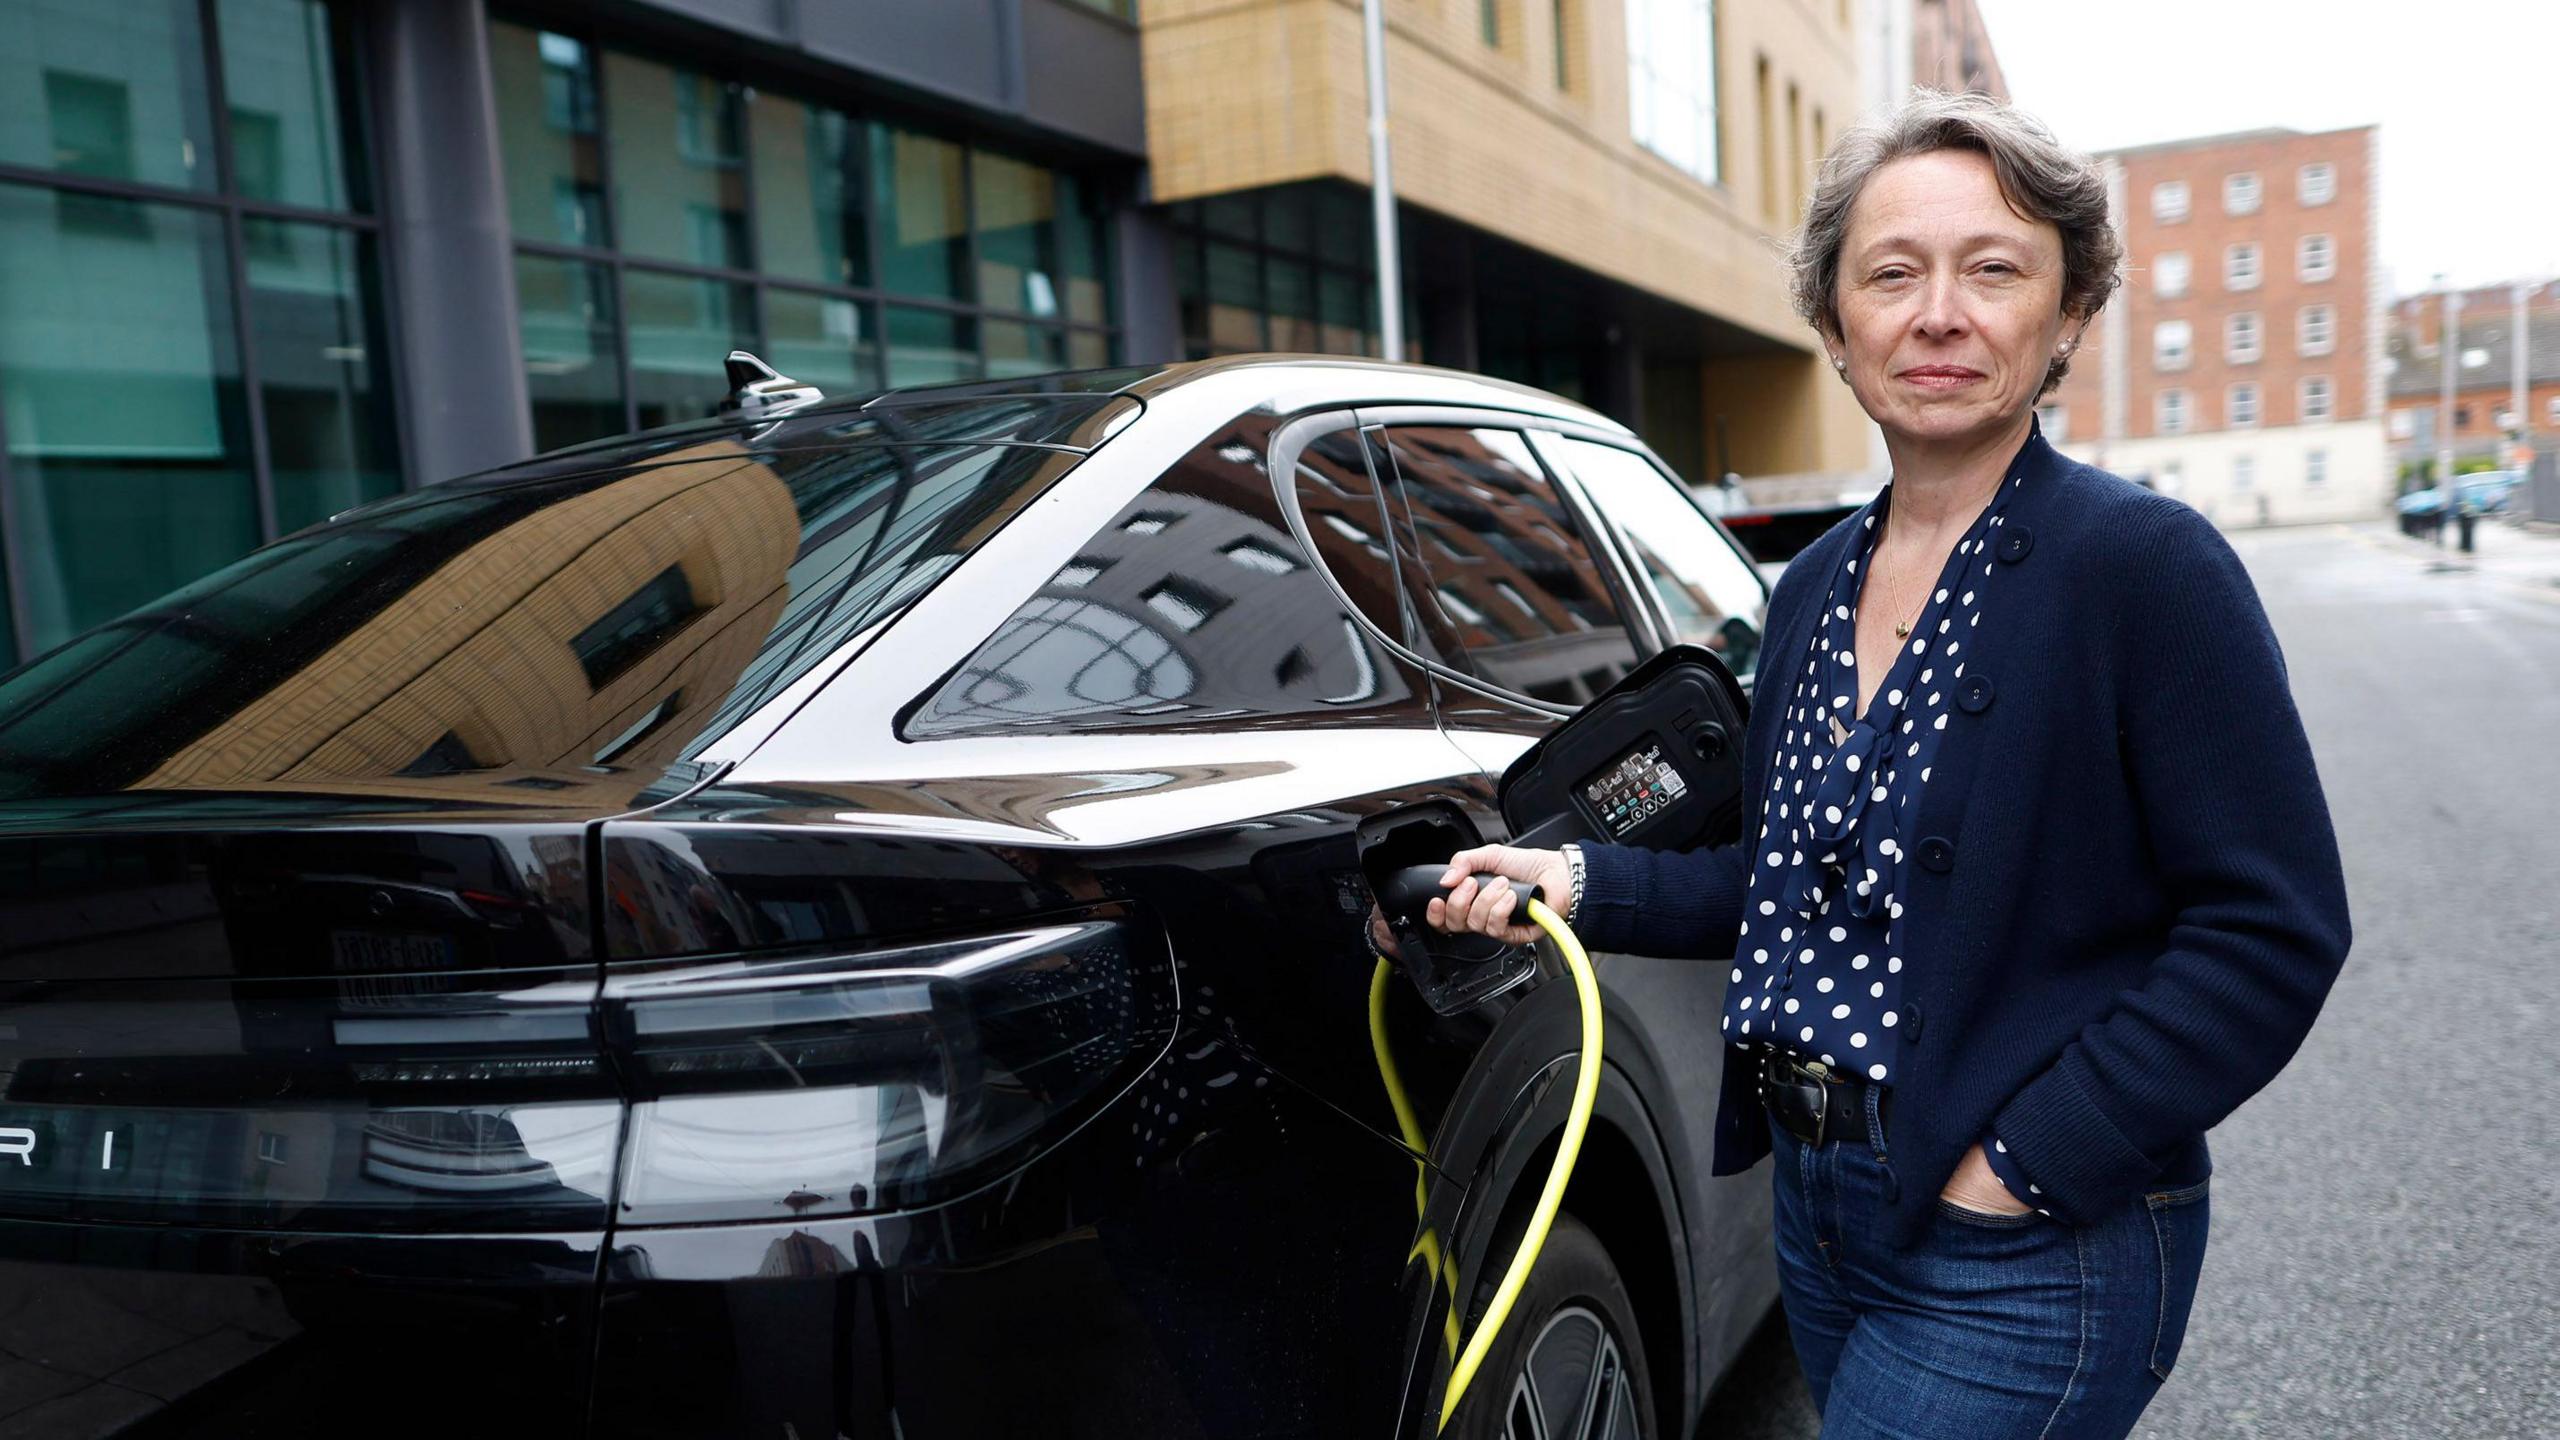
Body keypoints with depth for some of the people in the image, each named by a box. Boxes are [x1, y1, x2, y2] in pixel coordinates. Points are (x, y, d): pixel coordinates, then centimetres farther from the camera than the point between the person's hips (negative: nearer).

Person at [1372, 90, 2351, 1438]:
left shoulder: (2147, 563, -14)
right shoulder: (1814, 584, 6)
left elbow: (2272, 927, -16)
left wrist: (2030, 1157, -19)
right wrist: (1585, 883, -1)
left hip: (2024, 1252, -6)